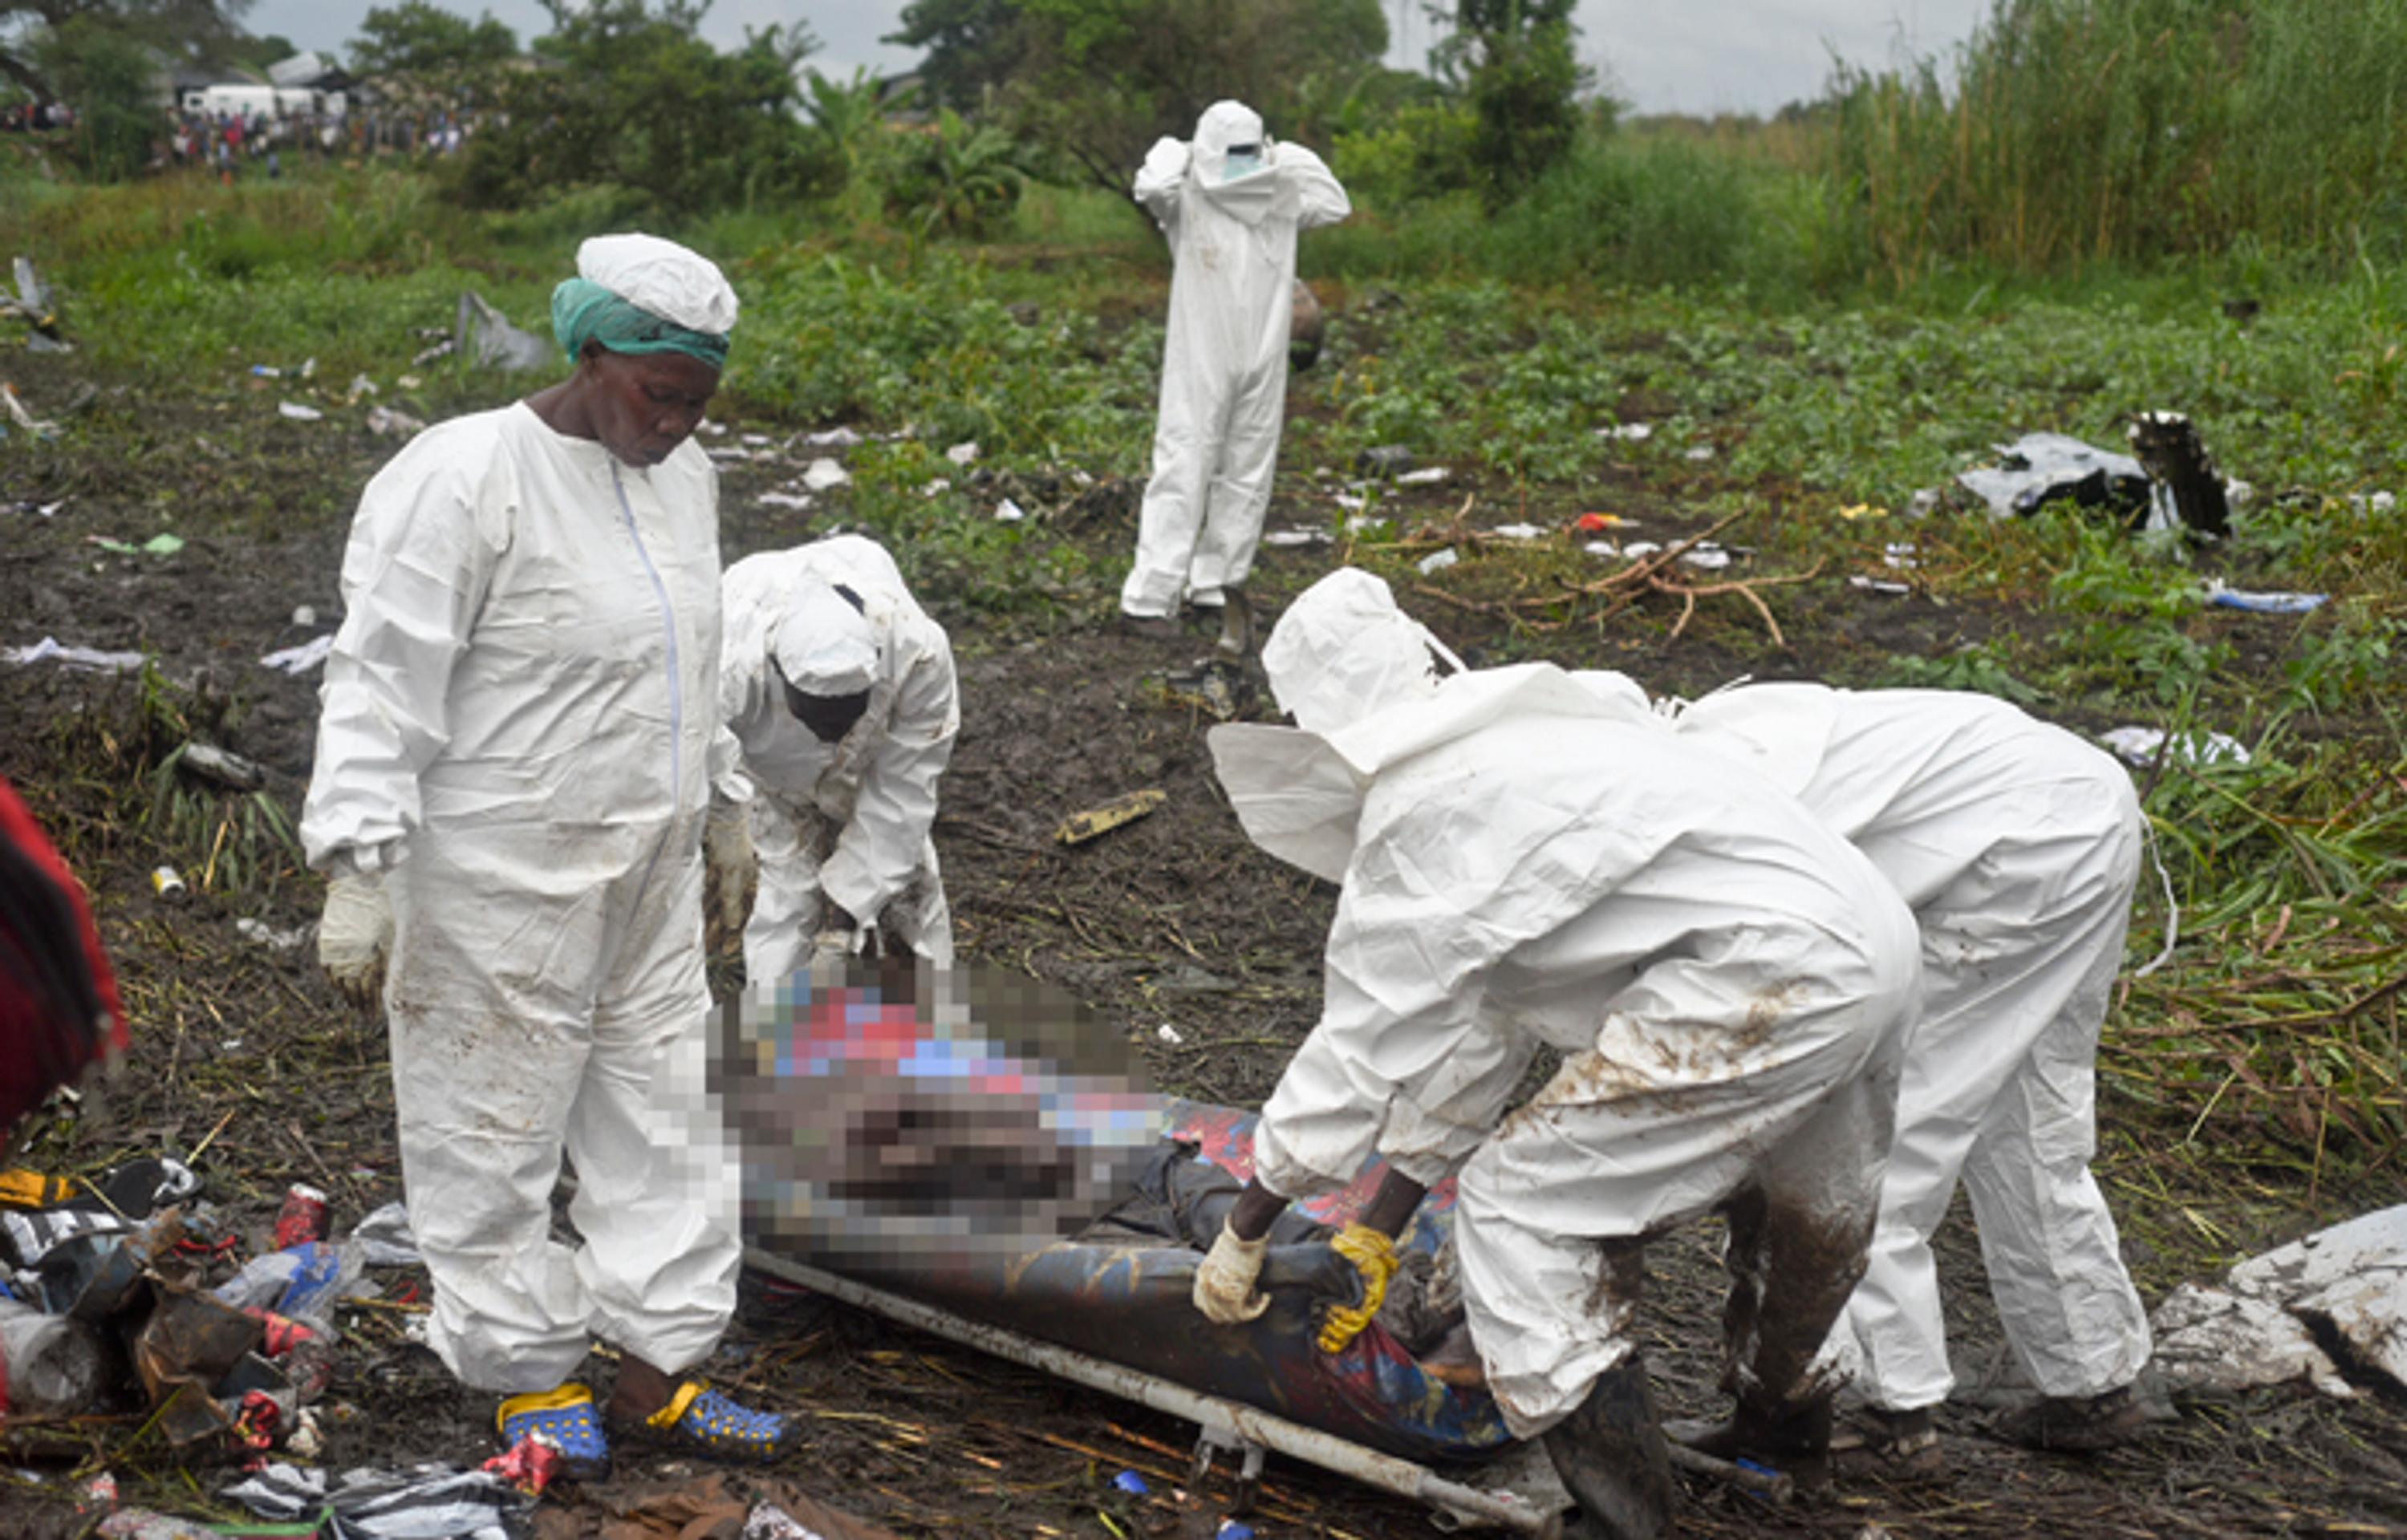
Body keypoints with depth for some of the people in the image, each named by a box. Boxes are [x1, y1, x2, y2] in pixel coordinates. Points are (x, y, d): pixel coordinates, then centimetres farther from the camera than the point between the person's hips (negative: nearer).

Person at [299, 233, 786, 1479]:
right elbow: (382, 683, -20)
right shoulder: (465, 477, -18)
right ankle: (528, 1371, 25)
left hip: (649, 875, 8)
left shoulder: (682, 476, 6)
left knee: (662, 1112, 14)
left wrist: (720, 809, 23)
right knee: (496, 1130, 6)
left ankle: (657, 1369, 27)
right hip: (503, 883, -7)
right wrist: (359, 871, -23)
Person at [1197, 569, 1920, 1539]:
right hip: (1873, 947, 10)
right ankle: (1783, 1408, 60)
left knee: (1522, 1200, -3)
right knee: (1799, 1202, 34)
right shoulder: (1504, 753, 22)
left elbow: (1359, 1047, -3)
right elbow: (1473, 1028, 25)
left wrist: (1243, 1234, 8)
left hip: (1772, 976, -10)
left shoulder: (1417, 815, -7)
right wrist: (1380, 1229, 27)